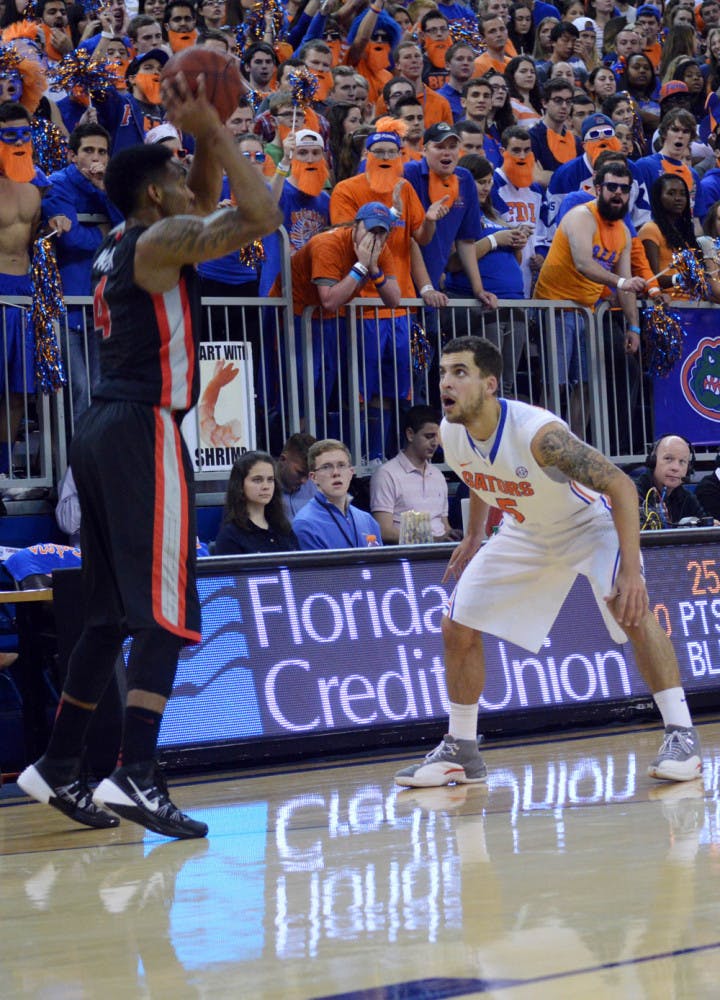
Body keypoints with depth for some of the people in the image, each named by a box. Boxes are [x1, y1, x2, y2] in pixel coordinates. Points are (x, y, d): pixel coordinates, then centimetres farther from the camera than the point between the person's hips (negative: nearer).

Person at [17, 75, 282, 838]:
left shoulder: (124, 243, 18)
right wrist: (210, 128, -12)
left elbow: (207, 202, 33)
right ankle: (134, 776, -19)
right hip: (142, 431, -10)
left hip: (102, 432, 10)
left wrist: (207, 134, 18)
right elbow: (261, 217, -18)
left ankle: (58, 767, 18)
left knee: (112, 614, 15)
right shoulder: (159, 241, -9)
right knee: (166, 611, -11)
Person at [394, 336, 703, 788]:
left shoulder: (539, 433, -38)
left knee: (630, 606, -32)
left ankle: (682, 736, -22)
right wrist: (474, 535, 16)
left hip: (590, 522, -6)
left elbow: (622, 487, -37)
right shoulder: (451, 434, -16)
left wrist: (631, 570, -45)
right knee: (457, 627, 2)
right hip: (525, 533, 7)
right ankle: (461, 751, 18)